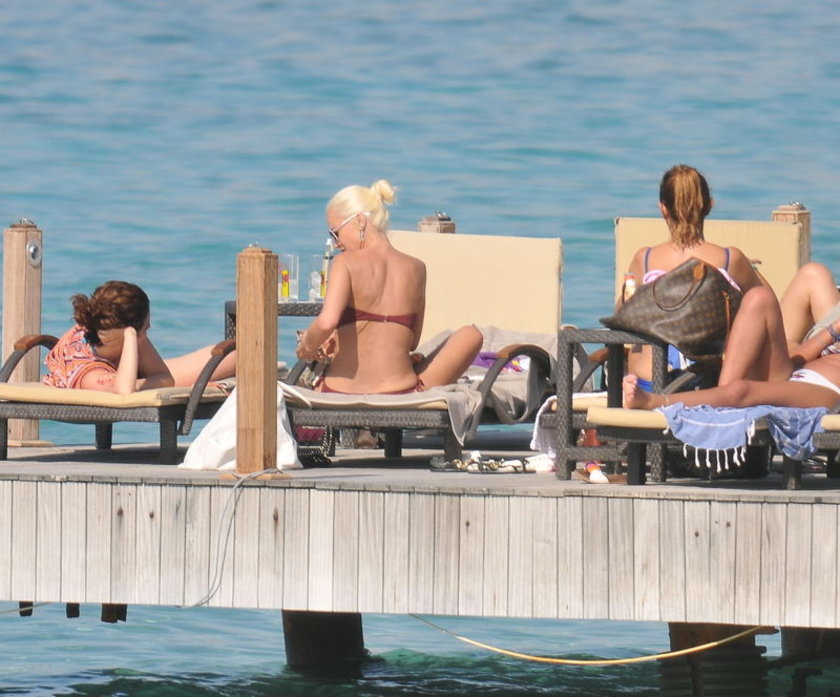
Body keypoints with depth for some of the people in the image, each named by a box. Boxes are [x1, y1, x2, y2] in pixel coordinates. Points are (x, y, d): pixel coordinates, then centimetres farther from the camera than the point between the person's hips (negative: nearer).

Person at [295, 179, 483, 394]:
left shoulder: (346, 264, -8)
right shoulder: (416, 269, 6)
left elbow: (326, 322, -24)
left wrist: (307, 346, -3)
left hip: (340, 392, -1)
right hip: (400, 391, 1)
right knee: (470, 335, 24)